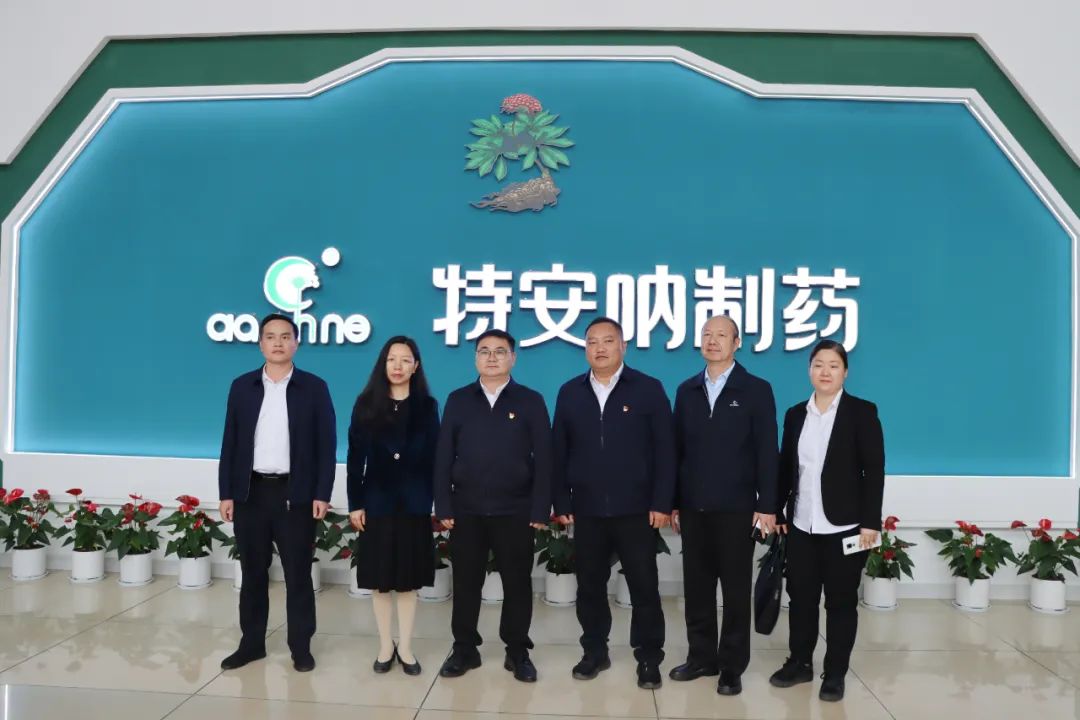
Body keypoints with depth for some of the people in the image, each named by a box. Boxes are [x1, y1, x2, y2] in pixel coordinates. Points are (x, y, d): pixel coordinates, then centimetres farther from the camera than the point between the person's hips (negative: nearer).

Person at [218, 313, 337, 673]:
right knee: (253, 573, 12)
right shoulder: (242, 386, 6)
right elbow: (230, 442, 6)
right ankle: (251, 643, 26)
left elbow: (326, 445, -3)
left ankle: (301, 647, 17)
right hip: (251, 492, 2)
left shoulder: (314, 387, -1)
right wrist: (226, 493, 1)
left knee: (298, 574, 5)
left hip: (296, 494, -2)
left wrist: (322, 494, -9)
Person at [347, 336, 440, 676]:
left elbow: (434, 457, 0)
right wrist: (355, 503, -5)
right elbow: (356, 456, -1)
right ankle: (386, 645, 22)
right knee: (380, 579, 8)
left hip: (414, 503, 0)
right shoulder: (367, 404, 1)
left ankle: (405, 647, 19)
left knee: (408, 579, 7)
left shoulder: (427, 406, 2)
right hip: (377, 502, 0)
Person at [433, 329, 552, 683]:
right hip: (466, 510, 1)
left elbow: (543, 459, -2)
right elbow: (443, 456, 4)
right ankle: (464, 649, 25)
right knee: (466, 583, 10)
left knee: (517, 583, 8)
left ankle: (518, 652, 23)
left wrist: (540, 509, -7)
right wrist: (443, 506, -2)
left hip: (515, 511, -1)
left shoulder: (531, 401, 1)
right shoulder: (458, 400, 6)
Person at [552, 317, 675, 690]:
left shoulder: (649, 389, -1)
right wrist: (561, 503, 3)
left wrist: (662, 503, -9)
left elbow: (665, 450, -4)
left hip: (636, 508, -2)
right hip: (587, 509, 3)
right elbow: (559, 452, 7)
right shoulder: (569, 393, 7)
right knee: (590, 586, 11)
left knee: (644, 586, 5)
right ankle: (594, 652, 27)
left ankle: (649, 659, 19)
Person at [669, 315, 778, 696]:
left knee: (736, 589, 6)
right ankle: (702, 657, 25)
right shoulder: (687, 390, 9)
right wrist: (672, 501, 5)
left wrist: (766, 505, -9)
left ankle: (732, 666, 18)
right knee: (697, 587, 11)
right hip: (693, 507, 3)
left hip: (735, 507, -3)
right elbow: (678, 448, 7)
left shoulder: (756, 390, -1)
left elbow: (766, 452, -4)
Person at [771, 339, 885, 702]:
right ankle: (799, 663, 26)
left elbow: (874, 471, -7)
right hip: (801, 525, 4)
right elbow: (785, 467, 11)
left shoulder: (862, 412, -3)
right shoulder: (795, 414, 9)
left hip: (845, 526, -4)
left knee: (841, 600, 7)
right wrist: (775, 510, 7)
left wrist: (870, 522, -12)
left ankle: (835, 674, 19)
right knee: (800, 596, 11)